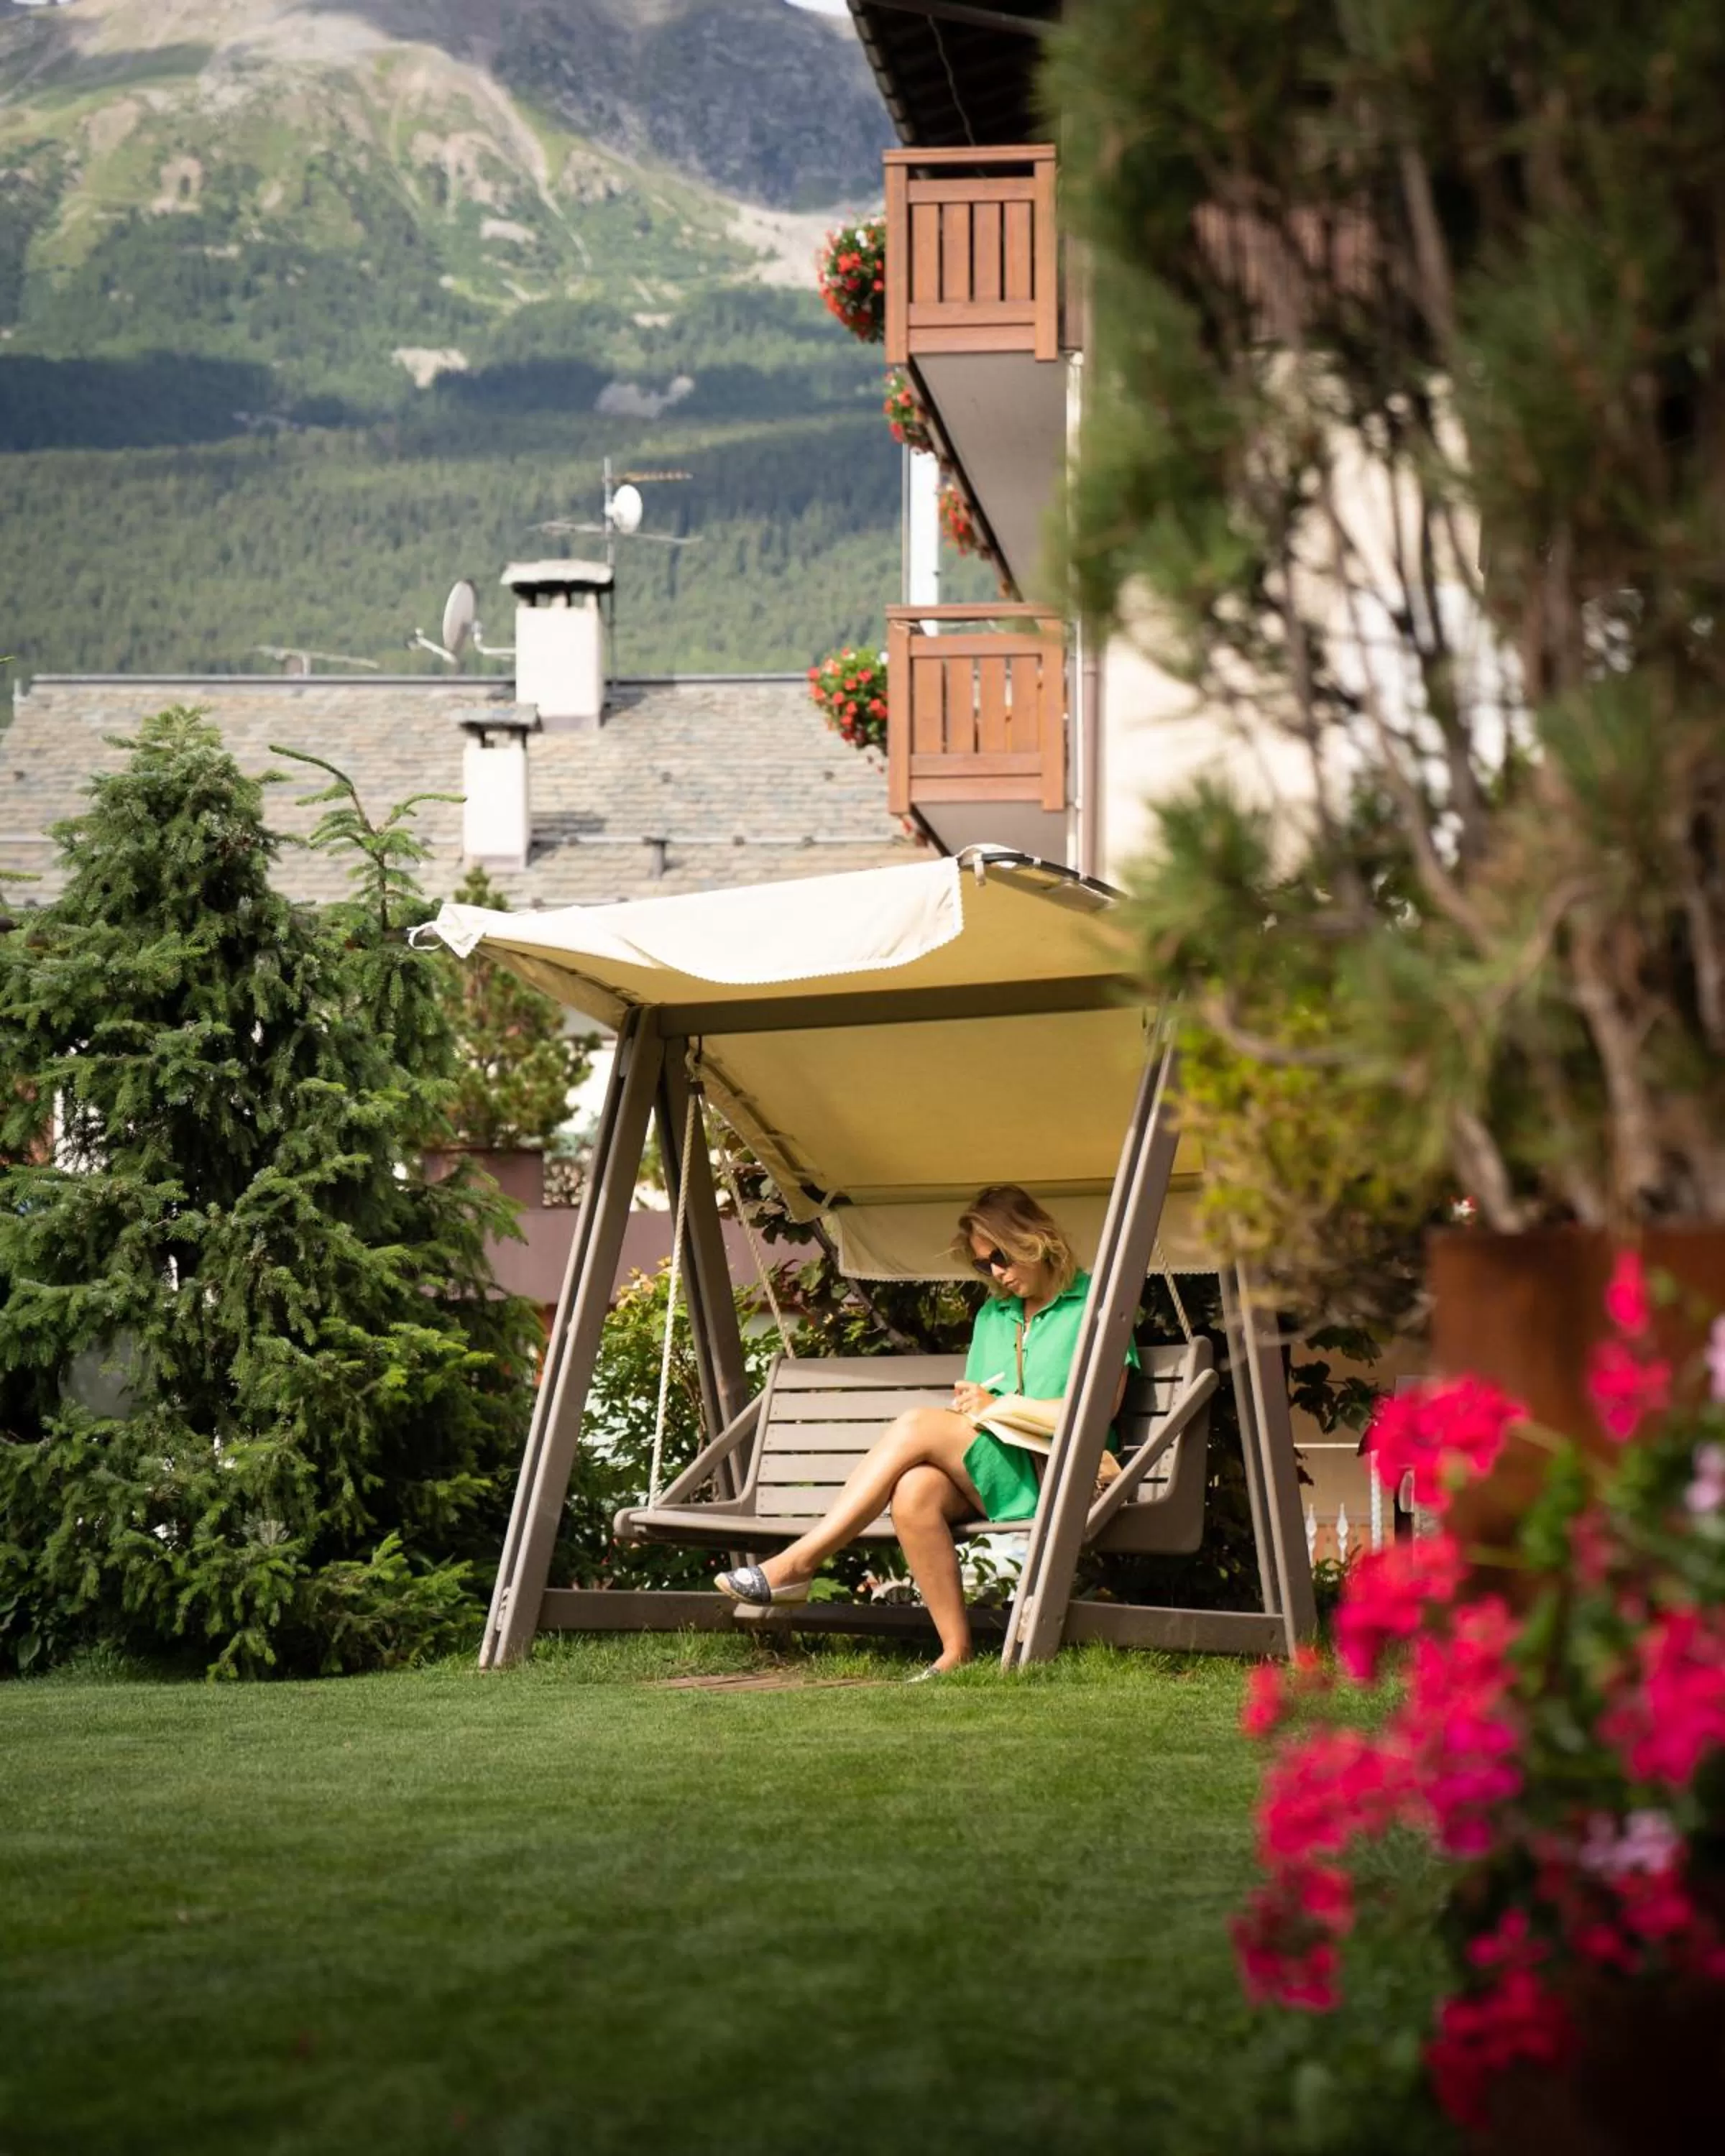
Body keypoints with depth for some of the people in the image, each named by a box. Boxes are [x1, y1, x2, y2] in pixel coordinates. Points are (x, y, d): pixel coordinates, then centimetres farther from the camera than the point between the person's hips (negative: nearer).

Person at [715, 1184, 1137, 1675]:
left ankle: (797, 1564, -25)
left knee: (917, 1427, -26)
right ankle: (956, 1650, -27)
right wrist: (966, 1405, -3)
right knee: (914, 1492, -31)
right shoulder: (992, 1315, 26)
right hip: (989, 1477, 6)